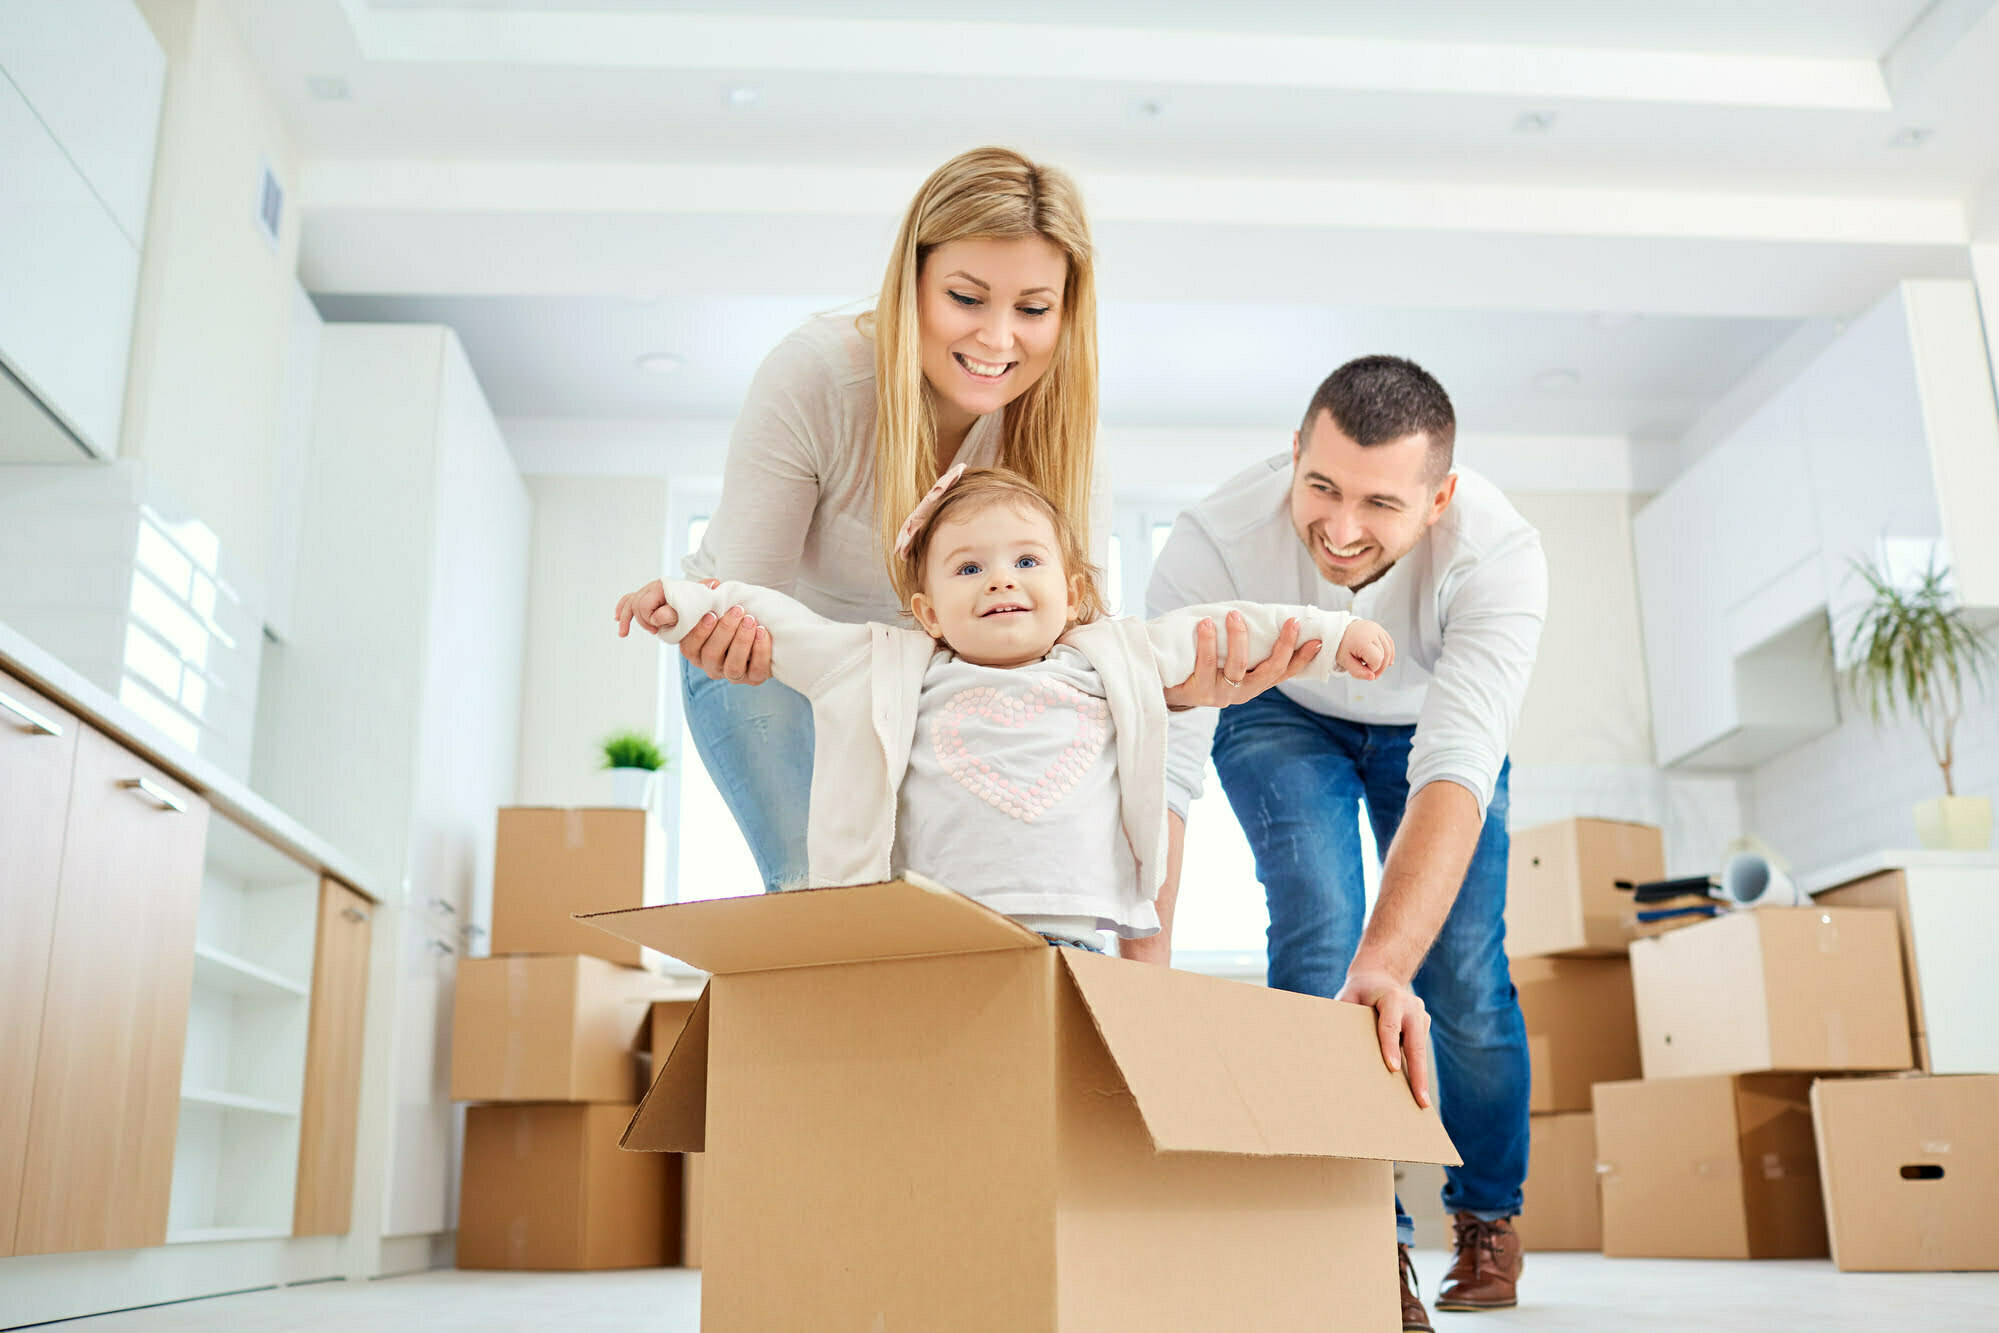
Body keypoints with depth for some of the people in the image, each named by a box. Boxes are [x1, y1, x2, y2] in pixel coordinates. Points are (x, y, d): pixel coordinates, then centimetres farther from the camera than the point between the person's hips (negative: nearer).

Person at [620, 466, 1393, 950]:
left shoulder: (1109, 661, 19)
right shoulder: (893, 668, 14)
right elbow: (784, 626, 15)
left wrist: (1331, 634, 25)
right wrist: (686, 600, 6)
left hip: (1072, 939, 1)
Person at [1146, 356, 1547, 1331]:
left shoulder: (1498, 553, -38)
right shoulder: (1213, 543, -38)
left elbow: (1454, 773, -47)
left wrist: (1383, 969, -61)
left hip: (1428, 717, 1)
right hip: (1279, 711, 0)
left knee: (1463, 975, -7)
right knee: (1315, 924, -22)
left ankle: (1487, 1216, 21)